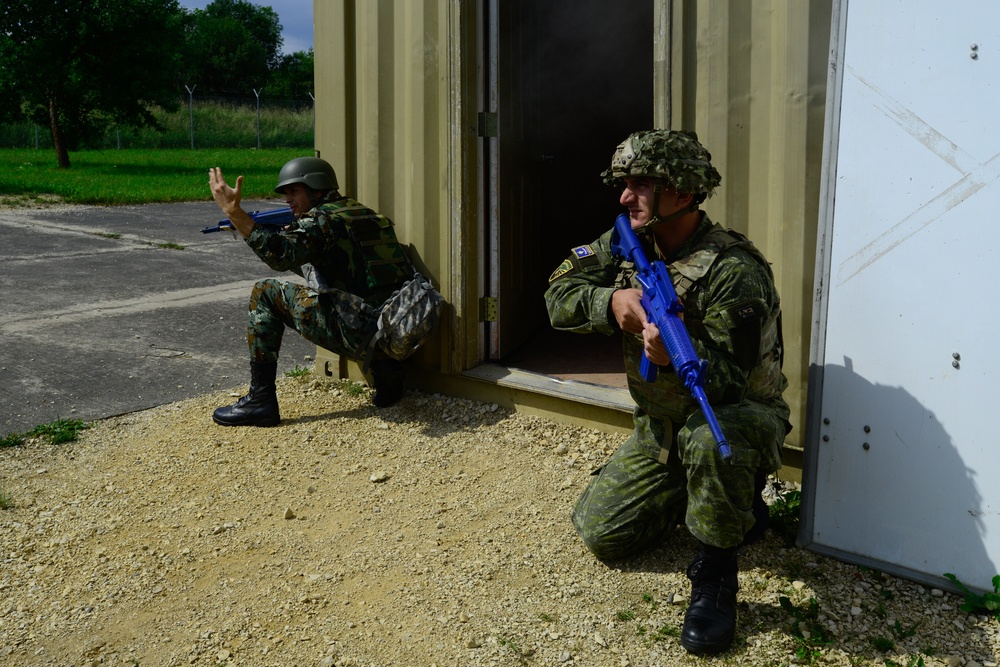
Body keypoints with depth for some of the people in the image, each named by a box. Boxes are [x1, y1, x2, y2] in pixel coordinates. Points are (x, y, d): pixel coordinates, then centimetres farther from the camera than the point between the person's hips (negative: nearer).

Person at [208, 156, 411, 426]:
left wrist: (234, 211, -21)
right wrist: (281, 232, 20)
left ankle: (259, 401, 2)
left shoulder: (324, 218, -4)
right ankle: (388, 376, 23)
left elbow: (282, 256, -21)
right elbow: (313, 266, 33)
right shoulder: (360, 212, 23)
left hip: (364, 333, -8)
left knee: (266, 293, 3)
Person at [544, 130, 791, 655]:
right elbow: (558, 295, -7)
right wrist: (612, 302, -26)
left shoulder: (733, 270, -27)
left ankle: (714, 573, -17)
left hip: (739, 417, -7)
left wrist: (679, 353, -50)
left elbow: (730, 380, -30)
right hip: (659, 427, 7)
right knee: (599, 532, 4)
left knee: (708, 437, -43)